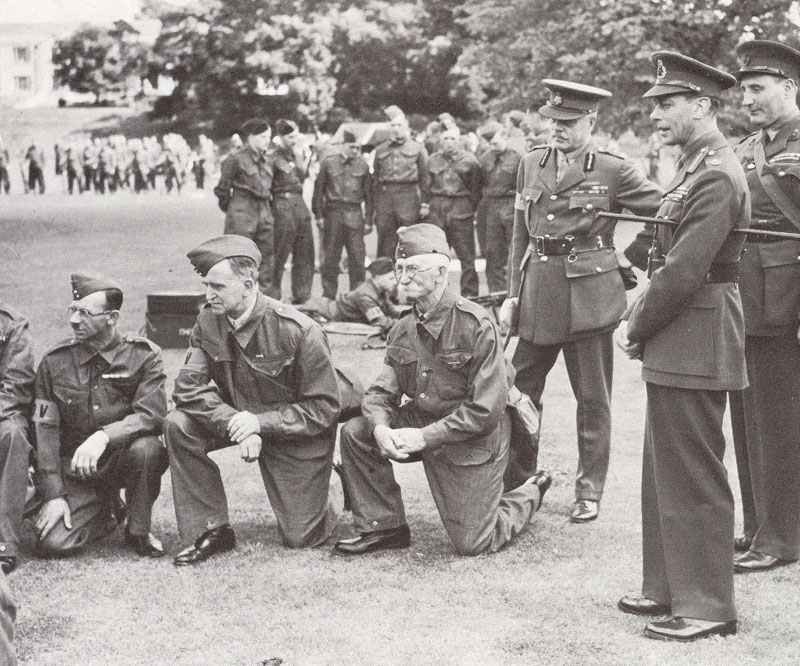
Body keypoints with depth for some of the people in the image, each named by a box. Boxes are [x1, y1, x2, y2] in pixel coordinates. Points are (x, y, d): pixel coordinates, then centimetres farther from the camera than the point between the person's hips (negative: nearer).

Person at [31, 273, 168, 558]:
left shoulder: (143, 355, -5)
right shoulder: (55, 361, 0)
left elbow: (152, 415, -17)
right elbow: (45, 430, -3)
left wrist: (104, 436, -34)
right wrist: (53, 494, -11)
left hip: (124, 459, -1)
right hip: (75, 470, 1)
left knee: (145, 448, -36)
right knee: (53, 542, -19)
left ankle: (138, 531, -8)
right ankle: (106, 513, 15)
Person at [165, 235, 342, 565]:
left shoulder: (297, 331, -26)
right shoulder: (208, 321, -12)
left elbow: (324, 409, -21)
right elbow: (188, 387, -15)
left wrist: (260, 422, -31)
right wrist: (235, 422, -31)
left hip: (295, 435, -4)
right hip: (240, 417, 4)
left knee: (300, 538, -5)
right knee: (179, 425, -23)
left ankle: (319, 499, 33)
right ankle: (212, 530, -10)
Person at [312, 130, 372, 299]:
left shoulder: (362, 165, 7)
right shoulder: (328, 163, 3)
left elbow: (368, 194, 9)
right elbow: (319, 190, 5)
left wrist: (369, 220, 5)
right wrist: (319, 215, 0)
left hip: (354, 214, 1)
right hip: (333, 211, -1)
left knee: (357, 256, -3)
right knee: (331, 256, 4)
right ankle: (328, 294, 12)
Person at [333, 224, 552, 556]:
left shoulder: (477, 325, -21)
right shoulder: (403, 330, 1)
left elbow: (486, 410, -23)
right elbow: (380, 392, 2)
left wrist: (424, 437, -25)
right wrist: (381, 427, -22)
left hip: (472, 440, -6)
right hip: (420, 426, 6)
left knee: (472, 543, -2)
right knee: (354, 433, -13)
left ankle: (531, 493, 27)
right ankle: (384, 526, 2)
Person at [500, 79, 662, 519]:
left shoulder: (614, 170, -2)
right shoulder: (531, 164, 11)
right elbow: (520, 235, 14)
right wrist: (513, 294, 10)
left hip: (589, 292, -4)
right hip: (539, 291, 4)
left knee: (592, 397, 4)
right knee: (521, 388, 7)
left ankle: (589, 491, 15)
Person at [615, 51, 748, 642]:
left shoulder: (716, 177, -18)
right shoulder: (696, 167, 14)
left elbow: (685, 271, -23)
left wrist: (638, 327, -11)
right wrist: (637, 318, 7)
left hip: (695, 347, -10)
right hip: (677, 345, 10)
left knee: (692, 478, -2)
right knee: (665, 473, 17)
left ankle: (707, 606, 9)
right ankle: (670, 587, 28)